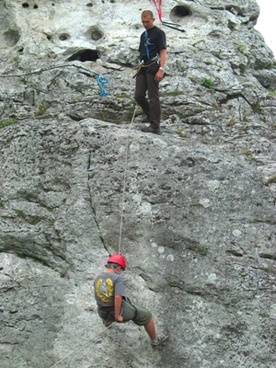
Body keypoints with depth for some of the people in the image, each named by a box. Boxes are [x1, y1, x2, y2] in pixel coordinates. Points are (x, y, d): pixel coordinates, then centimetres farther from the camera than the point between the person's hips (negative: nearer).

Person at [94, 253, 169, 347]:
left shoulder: (98, 278, -2)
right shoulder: (118, 278, -22)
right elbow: (118, 298, -34)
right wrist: (117, 316, -22)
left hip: (104, 313, 6)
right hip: (121, 311, -6)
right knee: (147, 315, 15)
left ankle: (107, 321, 67)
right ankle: (155, 339, 32)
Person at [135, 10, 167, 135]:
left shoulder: (159, 33, -2)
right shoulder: (143, 35, 21)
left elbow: (163, 52, -10)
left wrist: (161, 69, -21)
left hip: (153, 67, -7)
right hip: (143, 68, 7)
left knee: (153, 97, -7)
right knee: (139, 96, 1)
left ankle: (155, 127, -4)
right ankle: (151, 115, 21)